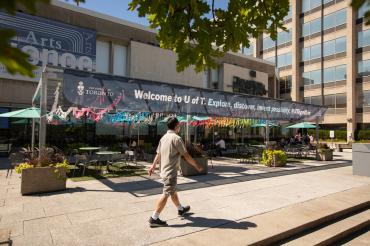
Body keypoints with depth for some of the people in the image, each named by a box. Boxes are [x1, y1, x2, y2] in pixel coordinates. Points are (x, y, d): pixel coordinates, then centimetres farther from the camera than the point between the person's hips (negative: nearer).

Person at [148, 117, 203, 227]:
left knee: (173, 191, 21)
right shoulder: (176, 138, -18)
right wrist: (197, 166, -3)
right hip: (171, 172, -9)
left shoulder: (164, 137, 6)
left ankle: (181, 209, 40)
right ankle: (154, 218, 2)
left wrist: (153, 166, 23)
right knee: (166, 194, -2)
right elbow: (186, 156, -15)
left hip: (164, 170, 9)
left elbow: (158, 154, 13)